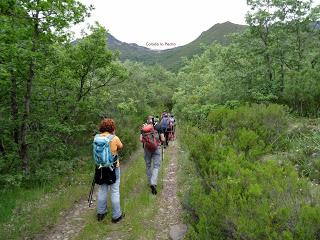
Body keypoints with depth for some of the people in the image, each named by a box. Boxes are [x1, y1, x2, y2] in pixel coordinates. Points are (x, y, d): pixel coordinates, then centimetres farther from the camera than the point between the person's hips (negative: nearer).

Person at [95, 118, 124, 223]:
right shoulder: (114, 138, -17)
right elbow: (120, 147, 1)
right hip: (113, 167, -4)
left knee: (102, 189, 20)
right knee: (115, 191, 8)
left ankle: (100, 213, 34)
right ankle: (116, 215, 20)